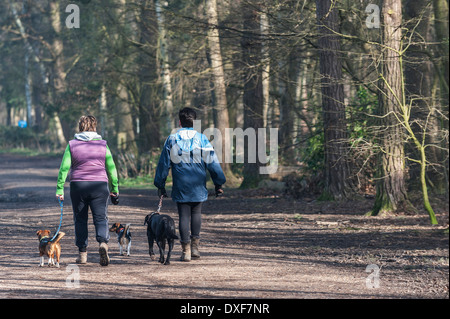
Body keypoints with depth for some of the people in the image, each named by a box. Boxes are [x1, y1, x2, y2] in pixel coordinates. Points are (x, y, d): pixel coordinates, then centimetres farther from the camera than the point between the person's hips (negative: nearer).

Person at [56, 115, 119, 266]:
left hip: (78, 186, 0)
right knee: (101, 218, 0)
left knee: (80, 219, 10)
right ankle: (103, 242, -27)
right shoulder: (102, 144, 5)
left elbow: (64, 168, -2)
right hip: (99, 185, 0)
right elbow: (111, 168, 6)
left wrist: (60, 189, 1)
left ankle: (82, 253, 11)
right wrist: (114, 189, 13)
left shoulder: (72, 145, 2)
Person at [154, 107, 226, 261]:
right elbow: (212, 162, -1)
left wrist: (160, 185, 12)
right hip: (198, 185, 0)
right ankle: (195, 246, 9)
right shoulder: (201, 139, -1)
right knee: (196, 213, 16)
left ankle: (186, 250, -1)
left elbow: (163, 164, 4)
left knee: (184, 216, 3)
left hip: (180, 186, 0)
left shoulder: (172, 139, 1)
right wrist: (218, 183, 6)